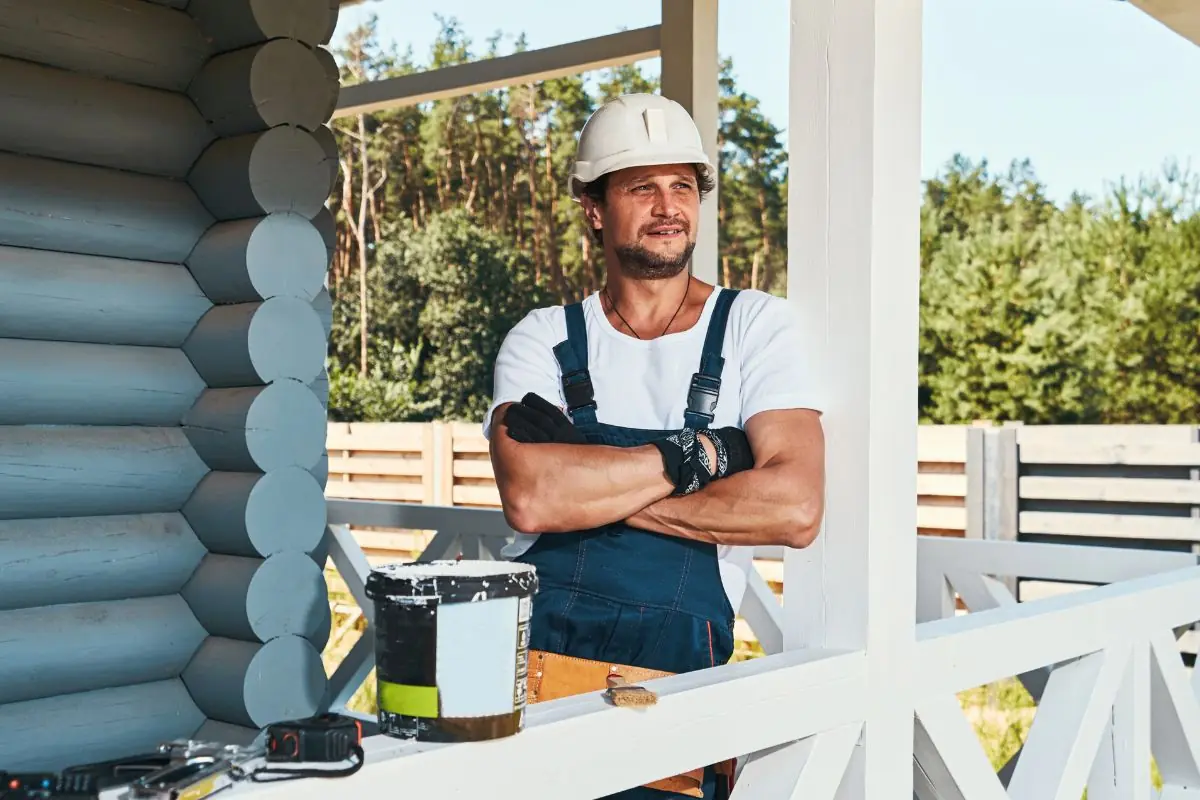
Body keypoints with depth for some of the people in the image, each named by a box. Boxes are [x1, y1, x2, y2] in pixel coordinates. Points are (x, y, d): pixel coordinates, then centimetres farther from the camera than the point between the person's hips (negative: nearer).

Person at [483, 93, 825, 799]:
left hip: (675, 681, 0)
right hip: (530, 662, 1)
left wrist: (590, 487, -8)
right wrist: (696, 454, -9)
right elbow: (531, 498, -11)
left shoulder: (756, 326, 5)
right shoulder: (543, 340, 8)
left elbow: (794, 508, -10)